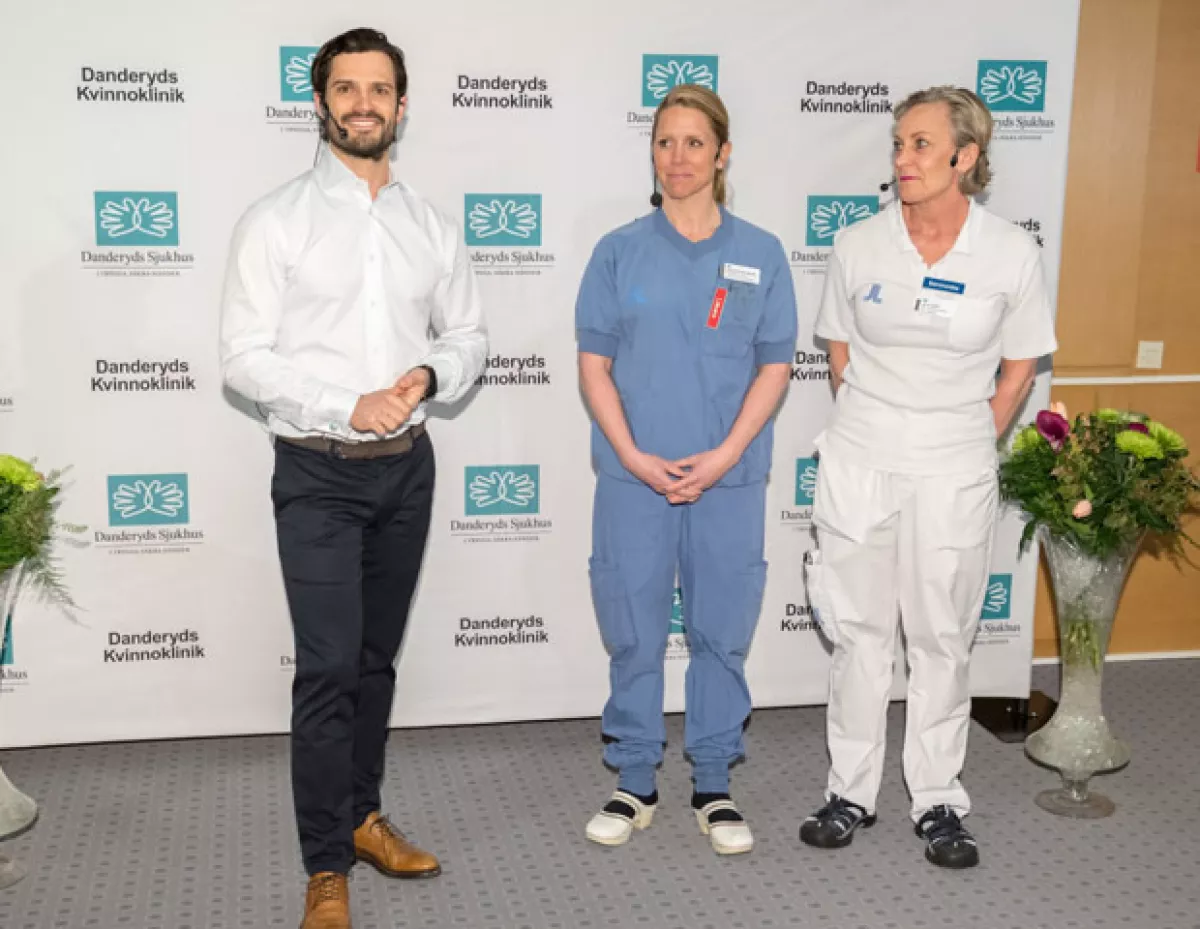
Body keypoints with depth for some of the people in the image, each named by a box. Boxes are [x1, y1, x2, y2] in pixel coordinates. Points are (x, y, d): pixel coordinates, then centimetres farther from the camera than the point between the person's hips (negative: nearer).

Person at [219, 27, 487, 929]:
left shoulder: (431, 226, 7)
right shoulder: (275, 221, -5)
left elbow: (469, 335, 12)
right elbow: (245, 354, -9)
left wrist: (429, 375, -10)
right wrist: (349, 407, -19)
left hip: (406, 466, 4)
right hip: (318, 472, -4)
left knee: (377, 658, 14)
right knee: (329, 667, -6)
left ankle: (362, 814, 30)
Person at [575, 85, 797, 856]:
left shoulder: (761, 255, 3)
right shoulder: (621, 251, 2)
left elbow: (775, 367, 1)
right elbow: (595, 364, 0)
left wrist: (724, 456, -11)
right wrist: (634, 457, -11)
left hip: (729, 476, 1)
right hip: (633, 476, 0)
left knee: (723, 630, 8)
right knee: (633, 631, 7)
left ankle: (715, 785, 23)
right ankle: (636, 783, 23)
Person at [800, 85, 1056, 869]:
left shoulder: (1012, 253, -5)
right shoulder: (859, 246, -1)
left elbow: (1020, 364, 4)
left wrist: (971, 446, 3)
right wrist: (871, 424, 9)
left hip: (954, 472, -1)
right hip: (861, 460, 1)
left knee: (943, 637, 8)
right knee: (859, 632, 9)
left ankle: (939, 803, 22)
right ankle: (851, 793, 22)